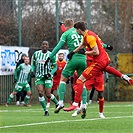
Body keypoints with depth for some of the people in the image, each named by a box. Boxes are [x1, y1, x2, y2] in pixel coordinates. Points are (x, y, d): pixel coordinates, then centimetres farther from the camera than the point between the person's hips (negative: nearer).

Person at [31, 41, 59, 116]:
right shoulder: (36, 54, 4)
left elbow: (55, 67, 4)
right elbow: (33, 64, 14)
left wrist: (50, 73, -12)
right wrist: (32, 71, -5)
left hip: (47, 77, -2)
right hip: (39, 77, 2)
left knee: (48, 94, -4)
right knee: (40, 93, -14)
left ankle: (57, 103, 26)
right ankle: (46, 111, -5)